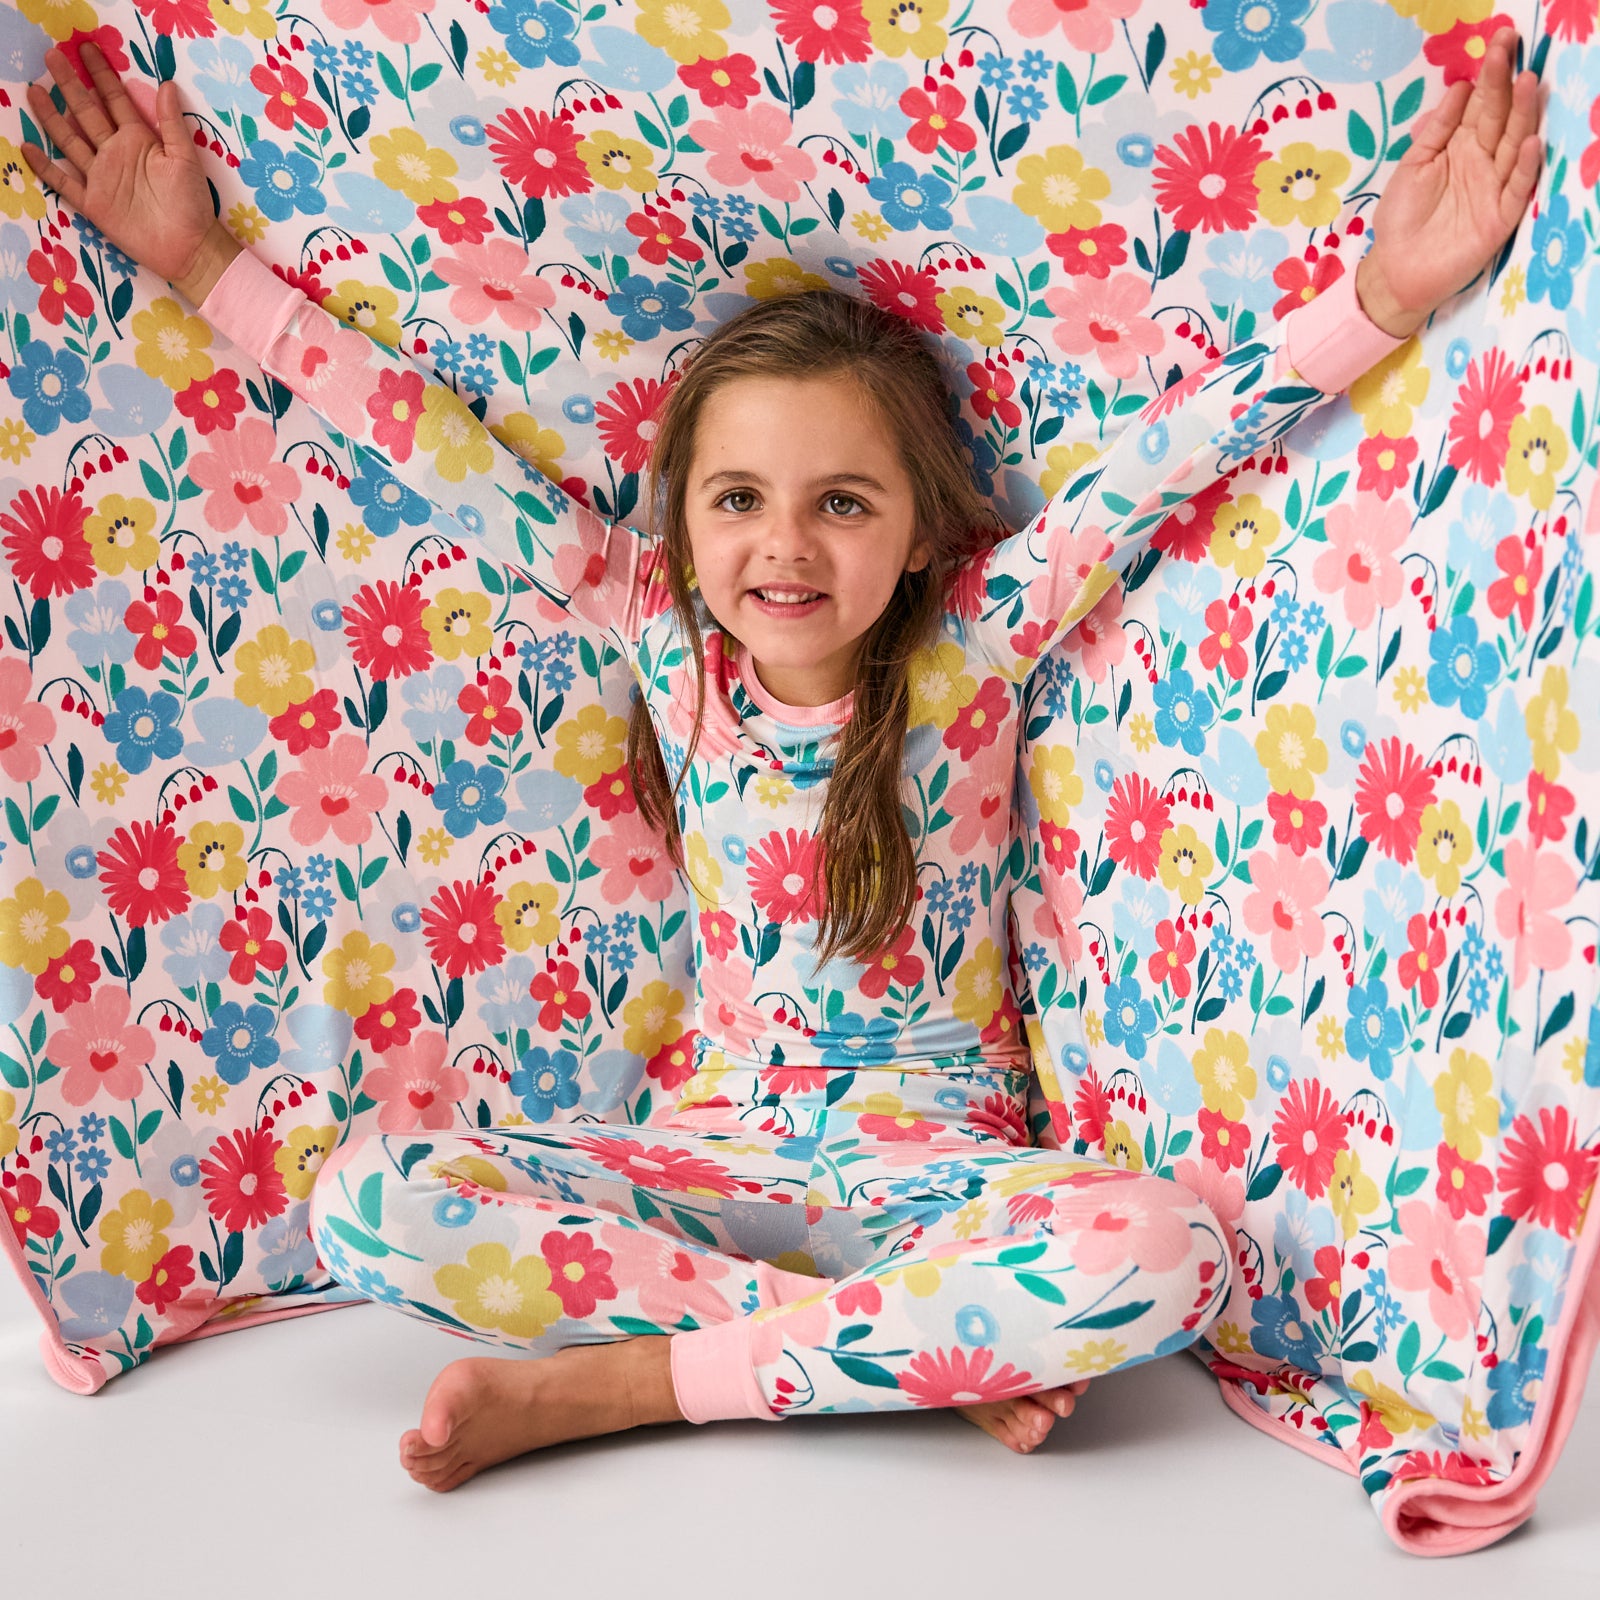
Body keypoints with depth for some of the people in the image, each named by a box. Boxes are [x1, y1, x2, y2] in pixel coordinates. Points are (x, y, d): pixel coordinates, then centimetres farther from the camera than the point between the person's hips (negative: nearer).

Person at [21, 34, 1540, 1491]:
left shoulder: (976, 638, -8)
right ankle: (918, 1347, -20)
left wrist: (1384, 294, -32)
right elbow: (442, 447, -2)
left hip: (934, 1155, -2)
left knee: (1161, 1255, -34)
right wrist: (204, 264, 1)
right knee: (369, 1199, -20)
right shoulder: (663, 633, -2)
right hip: (719, 1146, 3)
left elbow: (1169, 448, -19)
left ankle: (608, 1379, -22)